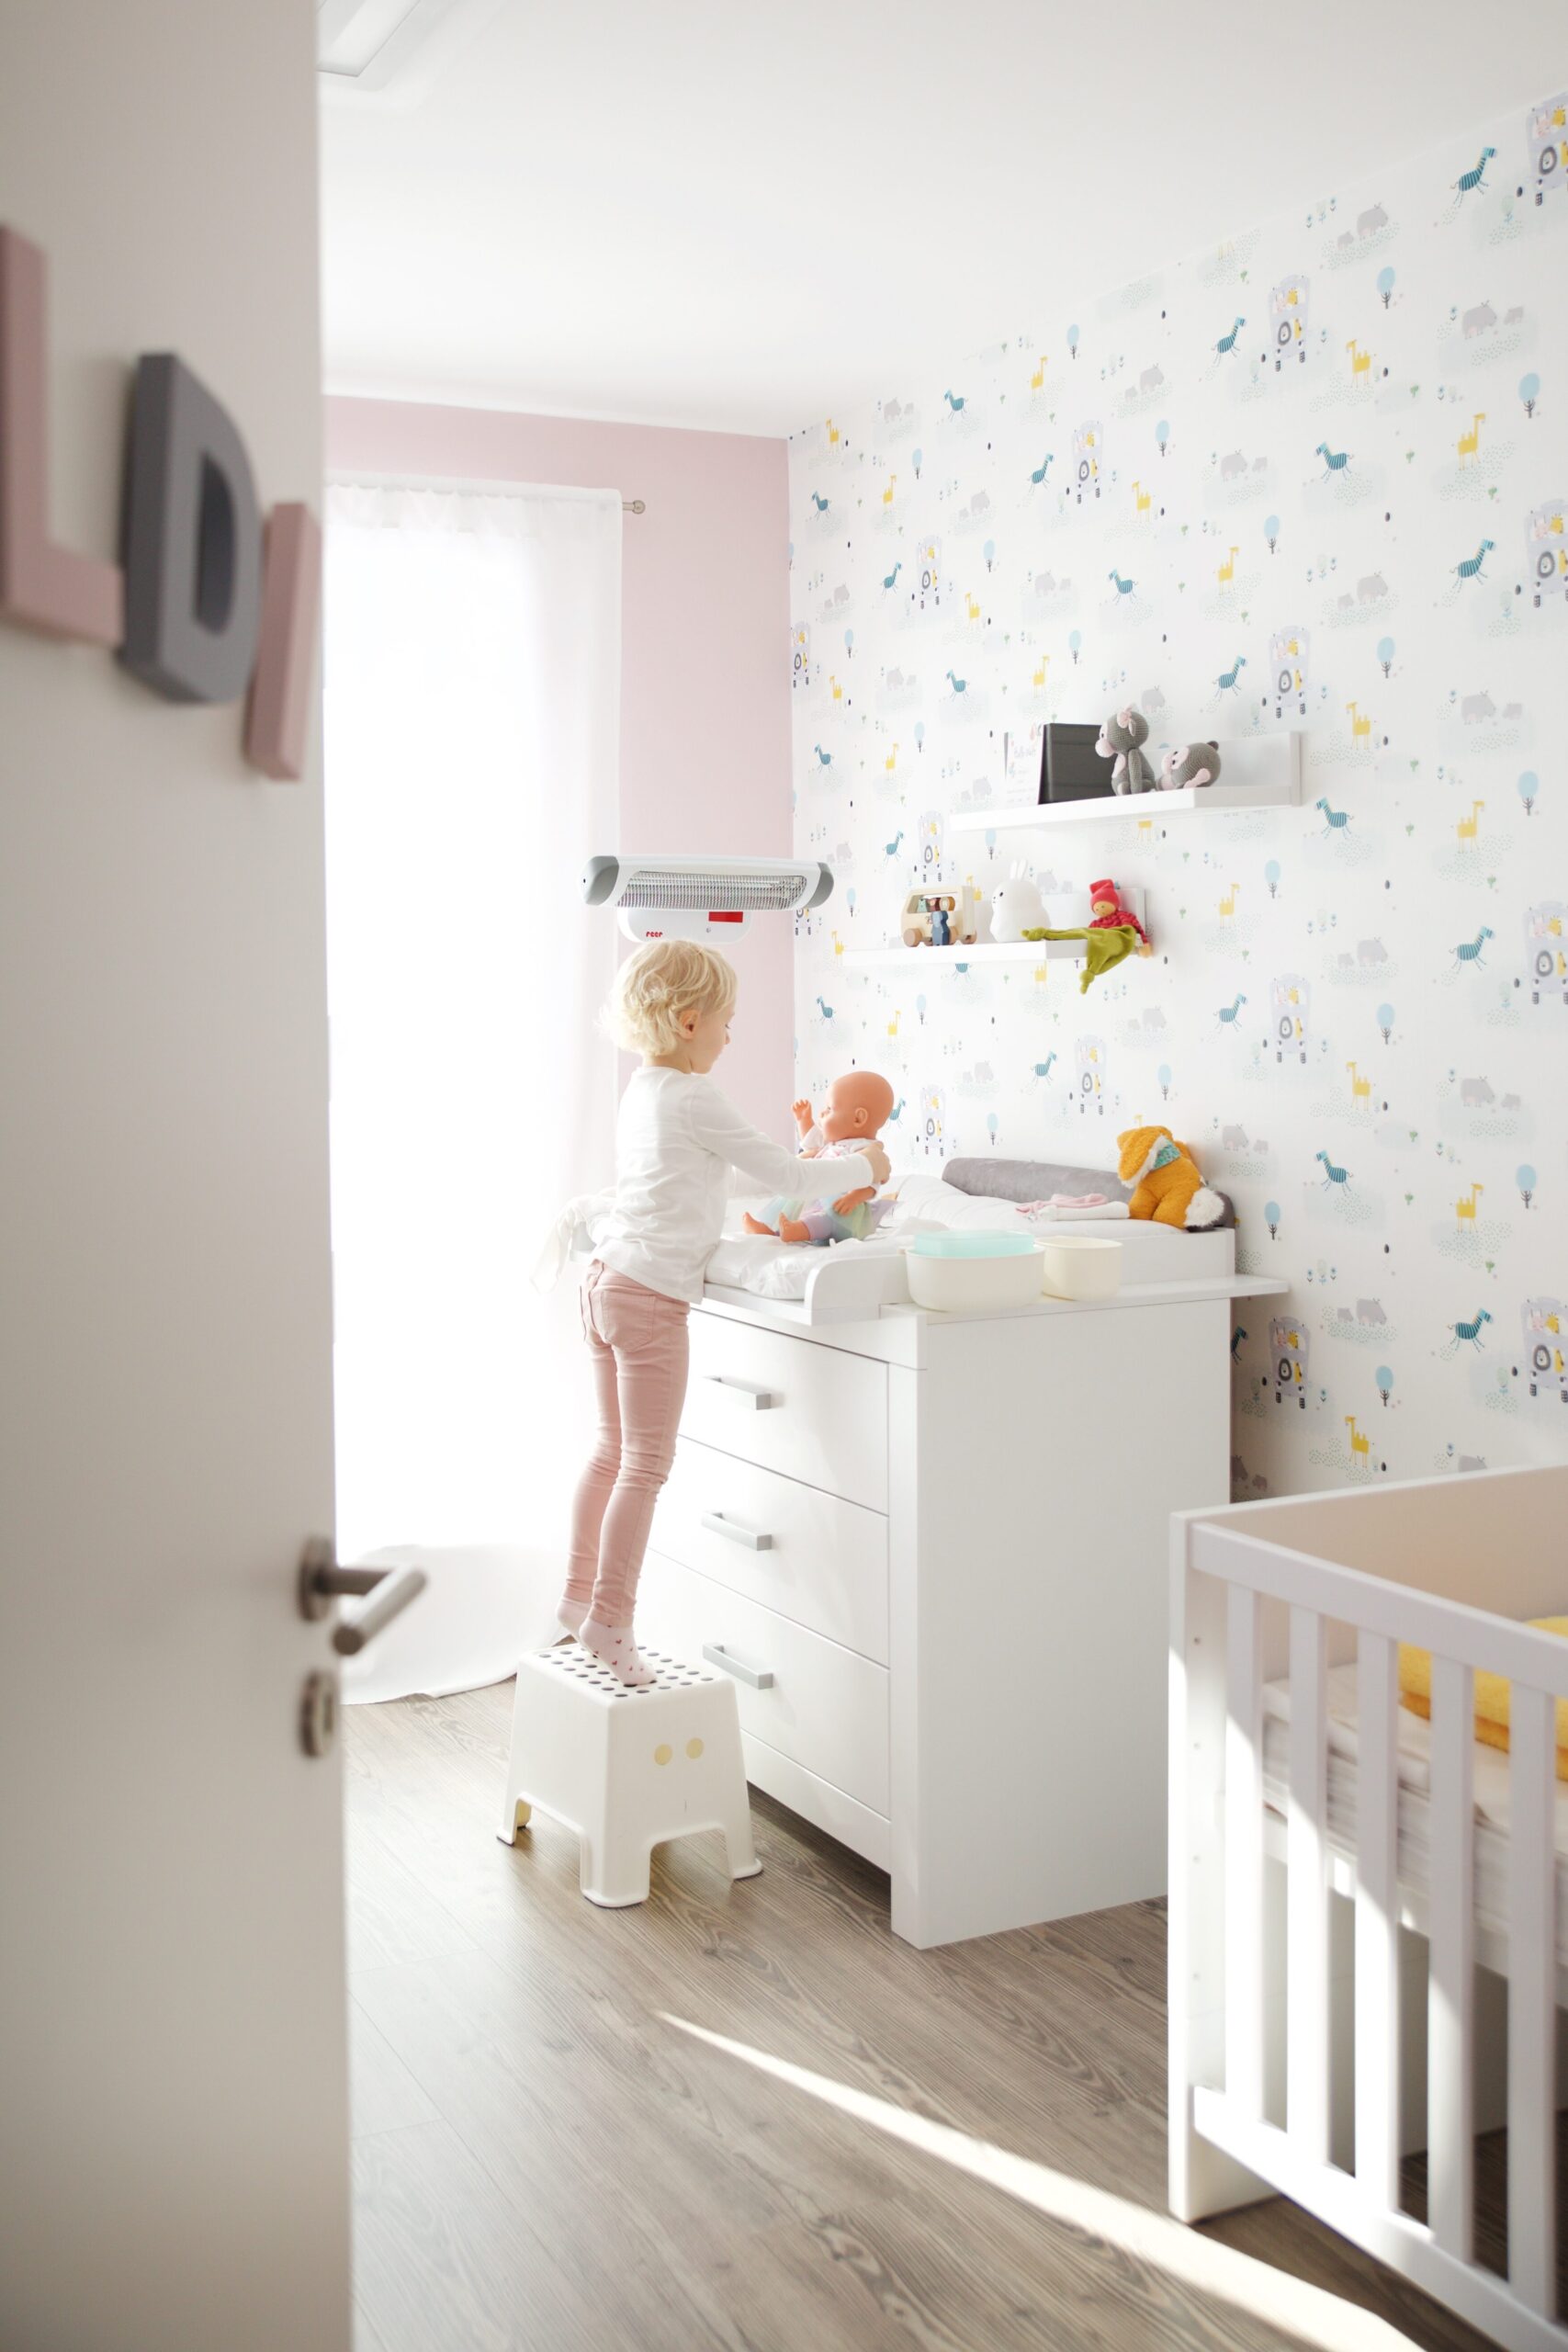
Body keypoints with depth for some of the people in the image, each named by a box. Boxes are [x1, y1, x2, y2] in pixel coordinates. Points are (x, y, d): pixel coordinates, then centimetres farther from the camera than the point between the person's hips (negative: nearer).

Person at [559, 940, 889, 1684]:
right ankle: (609, 1617, 0)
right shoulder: (694, 1100, -15)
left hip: (607, 1282, 9)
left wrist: (797, 1174, 22)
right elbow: (787, 1176, -10)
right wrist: (861, 1168, 5)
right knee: (646, 1464, -3)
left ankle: (579, 1593, 27)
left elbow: (717, 1178, 23)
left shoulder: (642, 1090, 13)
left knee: (614, 1449, 19)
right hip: (651, 1295, -9)